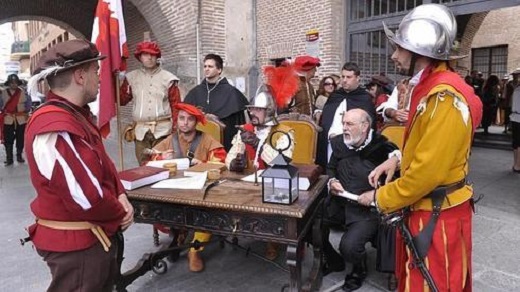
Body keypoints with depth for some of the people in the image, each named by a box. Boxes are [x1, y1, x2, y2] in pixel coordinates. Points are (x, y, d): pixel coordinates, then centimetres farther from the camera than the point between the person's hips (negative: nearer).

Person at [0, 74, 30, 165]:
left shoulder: (23, 92, 1)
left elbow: (28, 103, 5)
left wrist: (26, 112, -4)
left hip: (21, 119, 0)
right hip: (8, 120, 0)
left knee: (20, 139, 8)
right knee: (8, 140, 0)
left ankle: (19, 156, 23)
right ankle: (9, 158, 6)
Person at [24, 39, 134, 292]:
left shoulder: (77, 115, 8)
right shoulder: (54, 129, -28)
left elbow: (103, 165, 12)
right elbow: (86, 197, -29)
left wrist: (121, 197, -4)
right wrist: (120, 213, -11)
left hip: (97, 235, 10)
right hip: (75, 244, -10)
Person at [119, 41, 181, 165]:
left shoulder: (168, 78, 2)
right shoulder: (131, 77, 9)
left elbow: (176, 105, 1)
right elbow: (121, 99, 10)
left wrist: (176, 129, -4)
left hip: (163, 129, -2)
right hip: (141, 130, 2)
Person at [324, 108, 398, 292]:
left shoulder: (381, 146, -12)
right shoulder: (339, 142, 7)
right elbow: (331, 168, 20)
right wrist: (332, 181, -1)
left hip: (367, 208, -6)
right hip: (339, 203, 6)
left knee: (349, 246, -25)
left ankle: (359, 270, 16)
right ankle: (333, 262, 20)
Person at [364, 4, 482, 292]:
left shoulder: (445, 96, -24)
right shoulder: (429, 86, 9)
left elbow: (429, 170, -26)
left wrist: (381, 198, -14)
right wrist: (398, 159, 3)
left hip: (437, 215, -9)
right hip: (421, 206, 9)